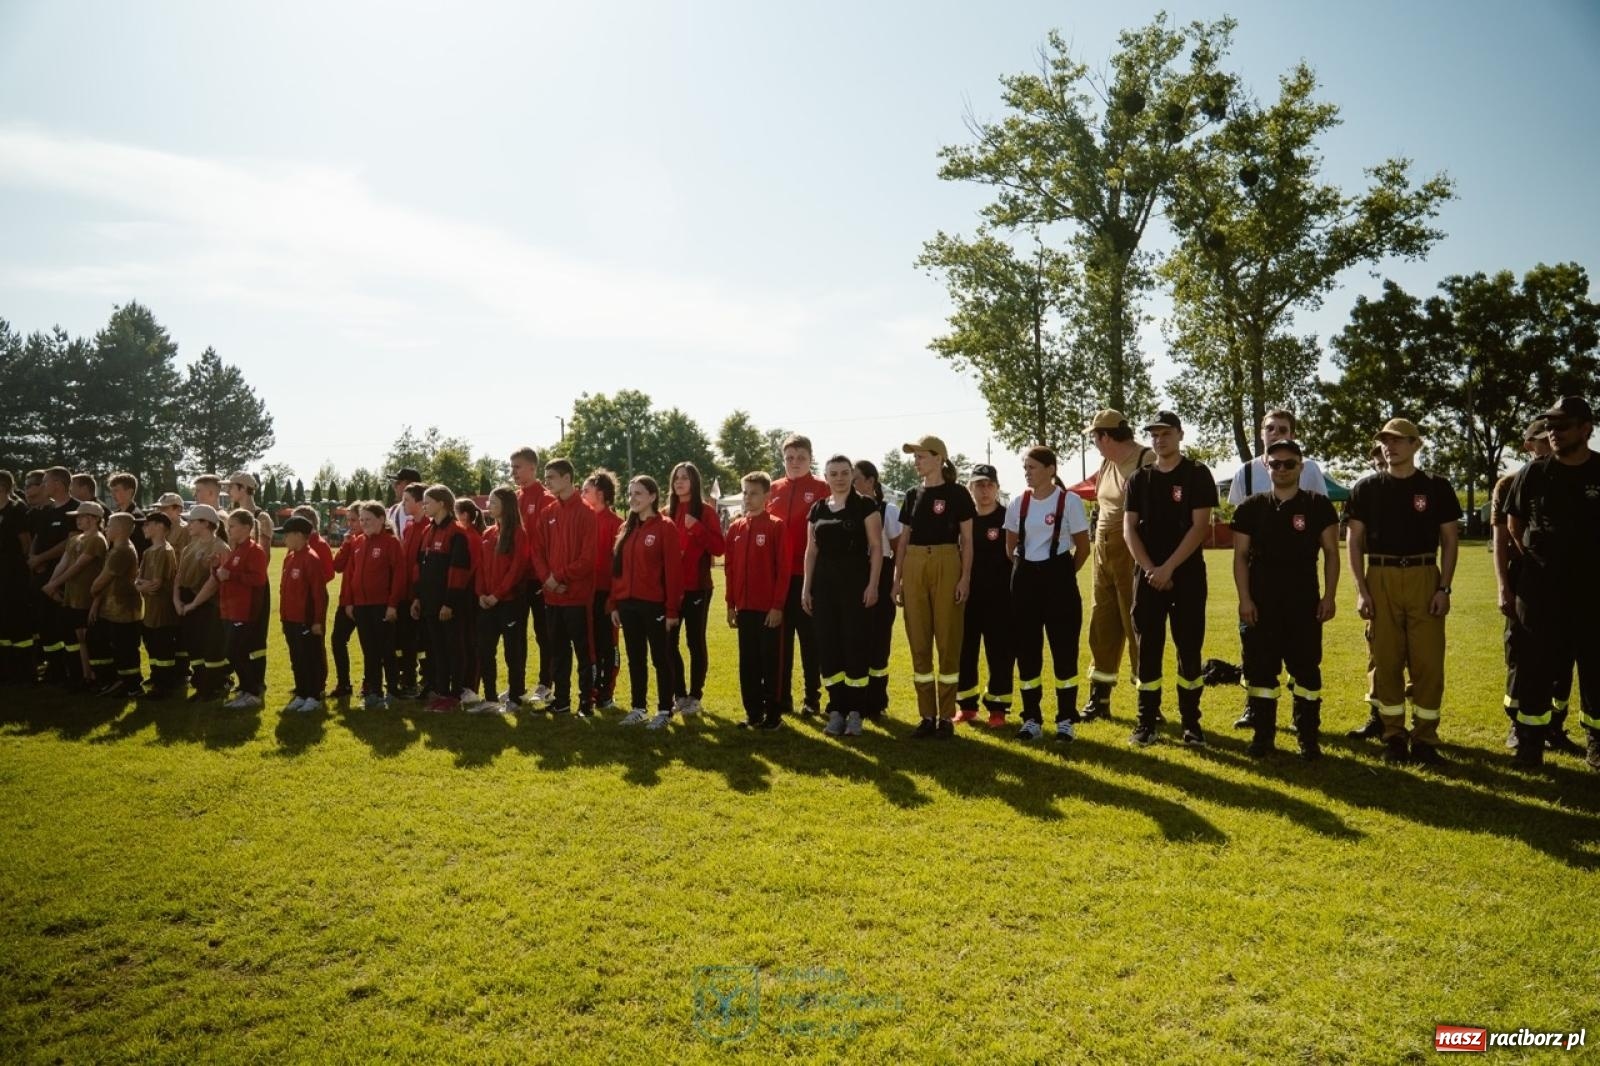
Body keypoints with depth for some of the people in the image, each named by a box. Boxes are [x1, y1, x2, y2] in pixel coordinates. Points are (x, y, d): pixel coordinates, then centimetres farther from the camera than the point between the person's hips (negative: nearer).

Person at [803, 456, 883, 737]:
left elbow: (876, 547, -5)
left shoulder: (865, 505, -1)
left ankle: (855, 711, 5)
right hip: (824, 583, 4)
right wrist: (806, 587, 8)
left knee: (854, 644, -4)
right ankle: (836, 709, 12)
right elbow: (811, 551, 13)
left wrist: (872, 584, -13)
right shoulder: (817, 509, 11)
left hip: (855, 581, -4)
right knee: (827, 646, 4)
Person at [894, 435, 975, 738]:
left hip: (946, 566, -5)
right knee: (919, 643, 5)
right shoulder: (913, 495, 13)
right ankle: (927, 715, 14)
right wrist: (897, 577, 9)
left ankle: (946, 716, 8)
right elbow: (903, 540, 15)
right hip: (914, 568, 5)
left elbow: (967, 540, -1)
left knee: (948, 642, -1)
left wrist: (965, 577, -9)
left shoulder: (957, 493, 0)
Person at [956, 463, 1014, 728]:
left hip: (999, 597, -3)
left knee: (1000, 653, 1)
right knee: (964, 651, 8)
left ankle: (997, 707, 12)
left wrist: (1014, 590, -9)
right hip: (966, 595, 3)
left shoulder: (1007, 518, -4)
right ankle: (966, 703, 21)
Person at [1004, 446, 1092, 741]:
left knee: (1064, 650, 0)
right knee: (1026, 650, 5)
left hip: (1058, 576, -4)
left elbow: (1083, 547, -1)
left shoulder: (1069, 501, -7)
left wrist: (1065, 574, 4)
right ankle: (1032, 719, 15)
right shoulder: (1018, 503, 5)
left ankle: (1066, 719, 12)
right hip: (1025, 578, 4)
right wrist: (1025, 572, 9)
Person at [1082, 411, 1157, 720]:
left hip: (1133, 554, -8)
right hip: (1103, 553, 8)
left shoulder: (1147, 461, -14)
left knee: (1138, 627, -2)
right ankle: (1099, 698, 23)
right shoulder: (1106, 464, 13)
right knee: (1101, 627, 13)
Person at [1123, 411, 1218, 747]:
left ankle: (1191, 722, 13)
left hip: (1187, 575, -2)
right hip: (1149, 576, 3)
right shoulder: (1139, 478, 8)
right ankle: (1147, 721, 13)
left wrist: (1168, 568, -15)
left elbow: (1200, 527, -9)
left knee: (1189, 649, 3)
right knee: (1148, 648, 5)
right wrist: (1150, 570, -9)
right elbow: (1129, 529, 3)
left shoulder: (1197, 475, -2)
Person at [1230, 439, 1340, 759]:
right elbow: (1241, 556, 2)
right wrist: (1244, 599, -6)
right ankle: (1263, 733, 16)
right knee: (1260, 668, 5)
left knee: (1306, 669, 4)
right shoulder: (1251, 508, 3)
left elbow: (1331, 552, 3)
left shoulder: (1318, 505, 2)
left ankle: (1308, 736, 15)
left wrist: (1329, 596, -4)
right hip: (1261, 601, 1)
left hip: (1304, 601, 0)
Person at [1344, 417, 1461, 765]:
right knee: (1386, 661, 4)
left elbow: (1449, 540, 6)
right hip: (1381, 580, 1)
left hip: (1424, 579, 0)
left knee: (1428, 662, -1)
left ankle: (1425, 739, 11)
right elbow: (1354, 540, 6)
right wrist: (1361, 589, -2)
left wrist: (1444, 587, -3)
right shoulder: (1367, 488, 6)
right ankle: (1394, 736, 16)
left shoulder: (1436, 487, 5)